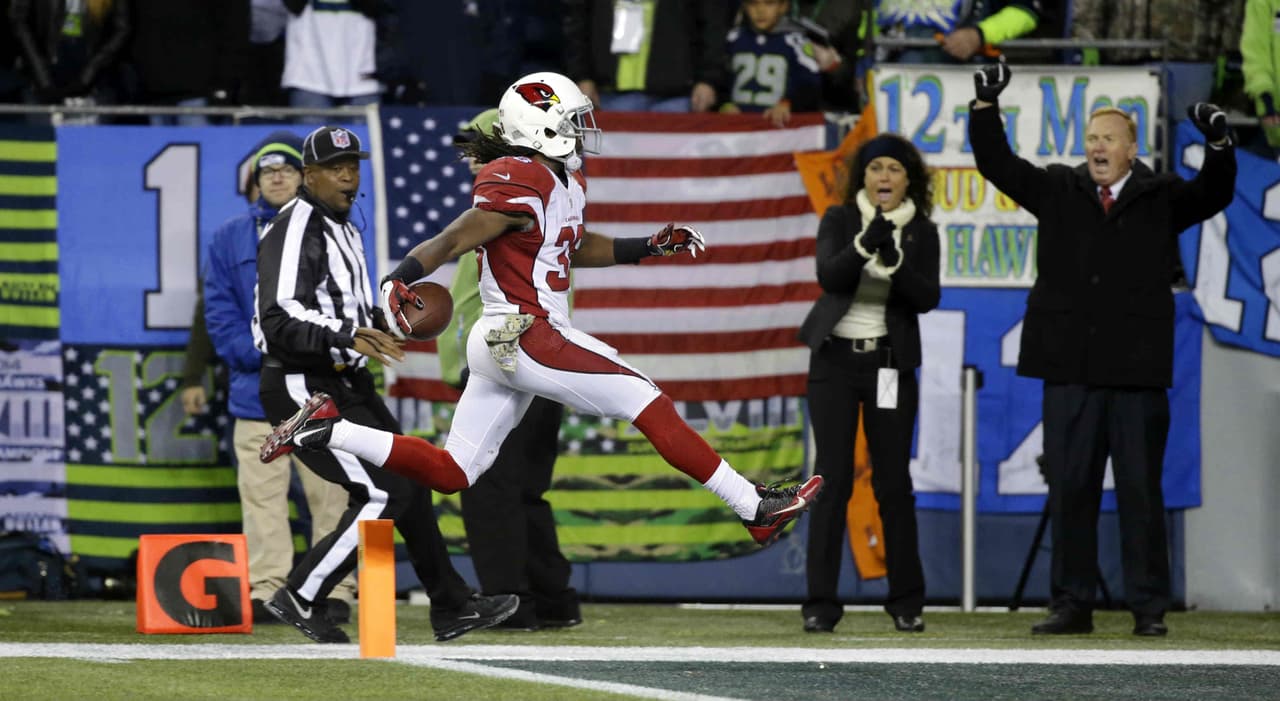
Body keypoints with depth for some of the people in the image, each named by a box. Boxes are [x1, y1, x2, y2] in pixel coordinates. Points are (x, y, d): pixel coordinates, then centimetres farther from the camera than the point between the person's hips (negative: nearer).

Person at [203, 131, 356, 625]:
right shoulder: (230, 239, 12)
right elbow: (219, 309, 7)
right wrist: (257, 354, -8)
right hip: (258, 392, 1)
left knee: (329, 492, -3)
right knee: (261, 495, -3)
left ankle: (335, 590, 1)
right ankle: (265, 591, -1)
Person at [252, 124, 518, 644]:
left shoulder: (342, 230, 17)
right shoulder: (295, 230, -15)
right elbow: (281, 319, -27)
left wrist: (386, 322, 8)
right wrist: (348, 335, -38)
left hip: (346, 384, 10)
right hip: (304, 389, -10)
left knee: (409, 482, 13)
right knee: (383, 494, -14)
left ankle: (452, 606, 22)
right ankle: (298, 598, -6)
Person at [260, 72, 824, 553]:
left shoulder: (565, 181, 15)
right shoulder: (519, 186, -16)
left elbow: (573, 248, 28)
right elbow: (453, 242, -19)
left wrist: (651, 247, 22)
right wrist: (397, 279, -30)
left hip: (501, 346, 10)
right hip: (528, 340, -10)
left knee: (450, 472, 10)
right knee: (649, 404, -5)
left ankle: (326, 430, 8)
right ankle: (755, 508, -2)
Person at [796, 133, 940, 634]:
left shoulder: (922, 233, 3)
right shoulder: (839, 221, 1)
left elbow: (928, 298, -10)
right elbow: (828, 275, -15)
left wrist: (895, 261, -26)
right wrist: (865, 244, -31)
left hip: (890, 363, 1)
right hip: (836, 358, -1)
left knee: (893, 480, 1)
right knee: (832, 478, -5)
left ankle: (907, 602, 10)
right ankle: (820, 605, -5)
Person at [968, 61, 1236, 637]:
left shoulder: (1162, 199, 7)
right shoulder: (1058, 191, 11)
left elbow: (1213, 195, -4)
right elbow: (997, 165, 8)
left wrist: (1218, 147, -22)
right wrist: (986, 106, -4)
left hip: (1138, 371, -2)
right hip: (1071, 368, 2)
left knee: (1140, 491, 0)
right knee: (1069, 489, 4)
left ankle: (1149, 607, 4)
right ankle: (1071, 605, 9)